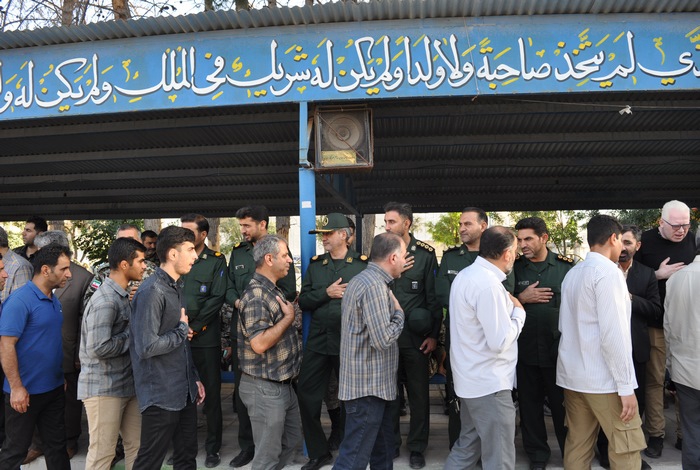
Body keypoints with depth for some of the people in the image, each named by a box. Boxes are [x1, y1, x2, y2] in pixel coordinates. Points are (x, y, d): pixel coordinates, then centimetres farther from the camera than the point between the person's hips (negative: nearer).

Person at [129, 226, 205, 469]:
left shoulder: (175, 288, 12)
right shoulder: (152, 291, -18)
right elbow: (146, 347, -25)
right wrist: (182, 329, -12)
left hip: (184, 392, 9)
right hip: (161, 396, -9)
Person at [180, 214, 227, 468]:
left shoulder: (216, 260, -1)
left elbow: (217, 298, -7)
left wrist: (194, 327, -11)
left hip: (205, 337, -3)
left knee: (211, 393, 5)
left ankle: (213, 448, 19)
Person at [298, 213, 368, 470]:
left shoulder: (363, 263, -3)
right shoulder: (315, 264, 9)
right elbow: (303, 301, 3)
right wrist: (326, 293, -11)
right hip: (318, 340, 4)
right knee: (307, 395, 8)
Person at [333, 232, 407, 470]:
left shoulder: (361, 280, 12)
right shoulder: (374, 286, -21)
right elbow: (383, 339, -24)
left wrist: (393, 311, 9)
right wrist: (399, 313, -9)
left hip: (373, 383, 11)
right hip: (368, 386, -11)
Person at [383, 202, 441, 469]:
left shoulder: (426, 253, -4)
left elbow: (434, 296, -3)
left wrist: (434, 334, -6)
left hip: (416, 335, -2)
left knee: (418, 393, 9)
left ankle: (417, 447, 25)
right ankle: (390, 444, 29)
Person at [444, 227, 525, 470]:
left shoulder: (465, 275, 7)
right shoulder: (489, 284, -23)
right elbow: (500, 341, -23)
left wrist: (507, 305, 8)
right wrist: (518, 312, -8)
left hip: (471, 380, 10)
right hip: (490, 384, -10)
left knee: (467, 447, 20)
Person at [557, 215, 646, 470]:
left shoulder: (572, 273, 12)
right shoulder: (608, 271, -12)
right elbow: (614, 333, -18)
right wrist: (626, 385, -15)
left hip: (571, 374, 8)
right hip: (603, 378, -8)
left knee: (578, 444, 11)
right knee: (627, 447, 4)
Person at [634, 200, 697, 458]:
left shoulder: (691, 239, 2)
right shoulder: (646, 241, -8)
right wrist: (658, 275, -17)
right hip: (656, 323, -3)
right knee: (655, 379, 4)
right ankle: (655, 434, 16)